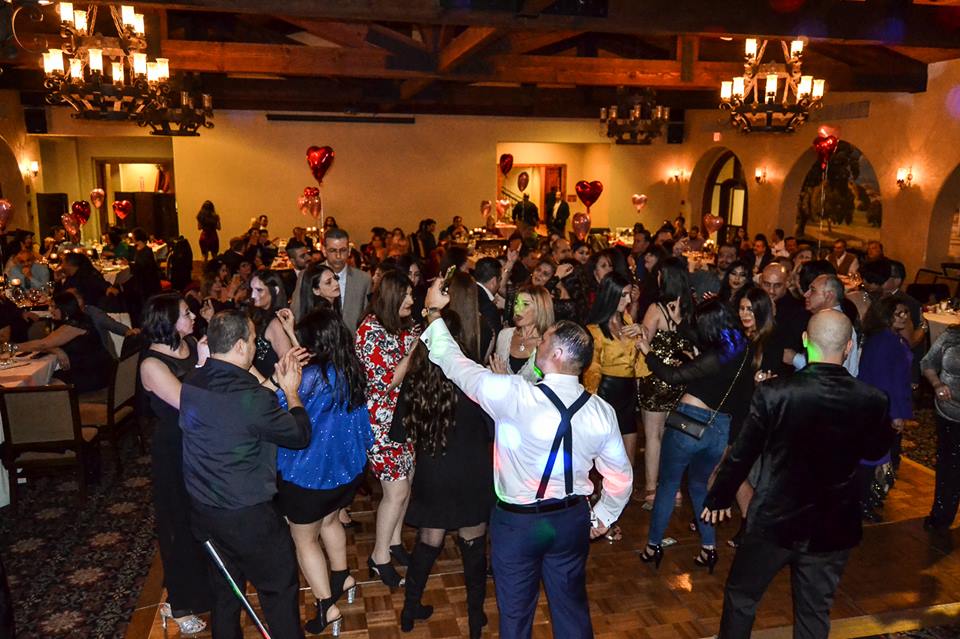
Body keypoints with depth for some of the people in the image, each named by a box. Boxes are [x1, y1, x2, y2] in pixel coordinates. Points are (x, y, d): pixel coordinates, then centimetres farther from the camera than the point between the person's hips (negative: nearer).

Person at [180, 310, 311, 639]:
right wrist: (291, 390, -2)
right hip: (247, 516, -7)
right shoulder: (252, 398, -28)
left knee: (224, 591, 24)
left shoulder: (191, 382, -5)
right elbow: (300, 434, -14)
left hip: (202, 510, 7)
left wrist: (274, 377, 8)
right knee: (280, 589, 13)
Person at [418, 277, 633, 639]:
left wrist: (434, 314, 0)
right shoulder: (602, 412, -12)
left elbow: (456, 363, -14)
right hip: (572, 520, 4)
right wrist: (603, 517, 17)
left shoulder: (513, 395, -27)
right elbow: (621, 477, -1)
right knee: (572, 609, 23)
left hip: (517, 521, -4)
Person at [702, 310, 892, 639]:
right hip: (833, 527, 3)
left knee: (740, 598, 19)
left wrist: (719, 497, 3)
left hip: (774, 521, -2)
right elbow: (876, 451, 6)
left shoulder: (773, 392, -22)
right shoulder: (871, 400, -15)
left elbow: (741, 454, -12)